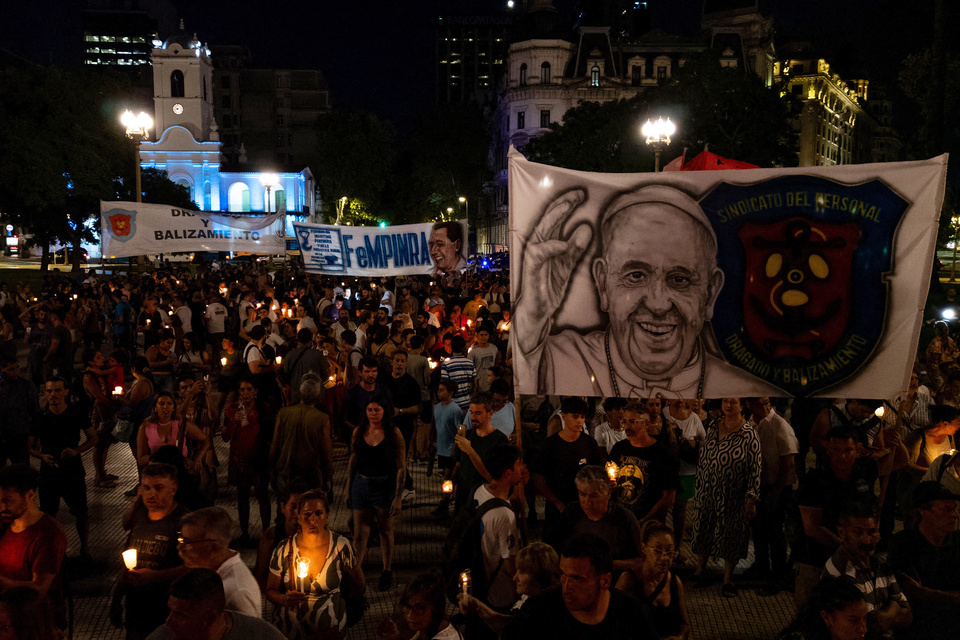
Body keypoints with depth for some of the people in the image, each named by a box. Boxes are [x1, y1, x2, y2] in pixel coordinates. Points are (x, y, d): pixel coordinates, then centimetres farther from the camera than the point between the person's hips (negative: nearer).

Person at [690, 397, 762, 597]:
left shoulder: (749, 435, -13)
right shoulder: (713, 429, 3)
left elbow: (755, 468, -13)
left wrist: (751, 498, -15)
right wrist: (698, 487, 14)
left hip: (732, 496, -4)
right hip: (707, 494, 4)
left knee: (731, 535, 7)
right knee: (703, 530, 14)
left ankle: (728, 579, 21)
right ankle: (699, 570, 32)